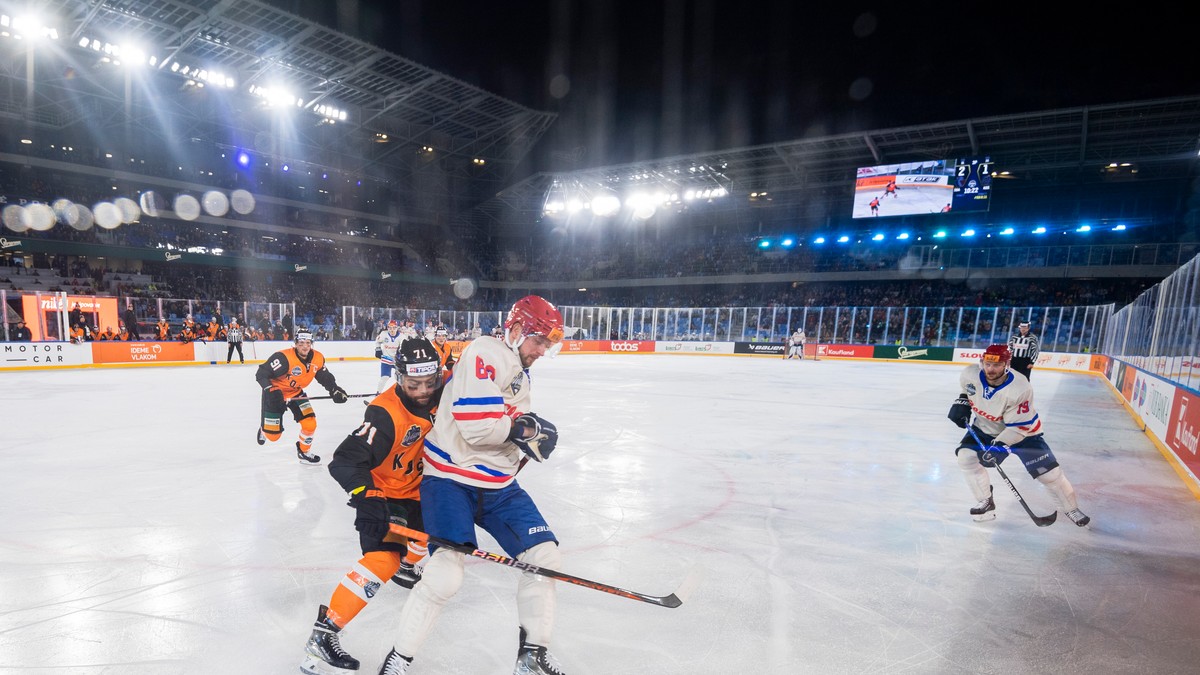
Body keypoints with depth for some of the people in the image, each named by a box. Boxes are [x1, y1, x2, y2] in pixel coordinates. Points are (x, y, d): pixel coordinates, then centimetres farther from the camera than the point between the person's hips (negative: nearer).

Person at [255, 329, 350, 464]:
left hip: (296, 393, 5)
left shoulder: (318, 358, -13)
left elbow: (325, 377, 0)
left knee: (310, 424, -8)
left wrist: (335, 390, -15)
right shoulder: (284, 358, -31)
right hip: (275, 393, -5)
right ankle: (264, 428, 39)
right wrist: (271, 391, -37)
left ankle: (303, 452, 18)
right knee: (272, 435, 0)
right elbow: (261, 373, -27)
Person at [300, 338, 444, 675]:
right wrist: (367, 498, -43)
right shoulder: (385, 414, -32)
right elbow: (345, 462, -34)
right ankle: (324, 633, -12)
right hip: (381, 494, -7)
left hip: (414, 488, 8)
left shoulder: (439, 396, -13)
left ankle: (405, 565, 50)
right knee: (383, 558, -20)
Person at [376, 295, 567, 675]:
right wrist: (522, 427, -13)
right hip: (452, 478, -9)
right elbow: (477, 426, -28)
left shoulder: (520, 376, 16)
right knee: (445, 576, -16)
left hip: (498, 485, 9)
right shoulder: (487, 354, -17)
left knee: (544, 556, 3)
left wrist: (532, 435, -5)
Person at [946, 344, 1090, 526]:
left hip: (1023, 431, -3)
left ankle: (1071, 508, 26)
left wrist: (998, 445, -34)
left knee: (1048, 471, -2)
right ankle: (986, 503, 2)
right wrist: (962, 402, -5)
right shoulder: (970, 374, -23)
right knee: (966, 455, -14)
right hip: (985, 429, 3)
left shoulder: (1019, 390, -33)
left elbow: (1019, 427, -27)